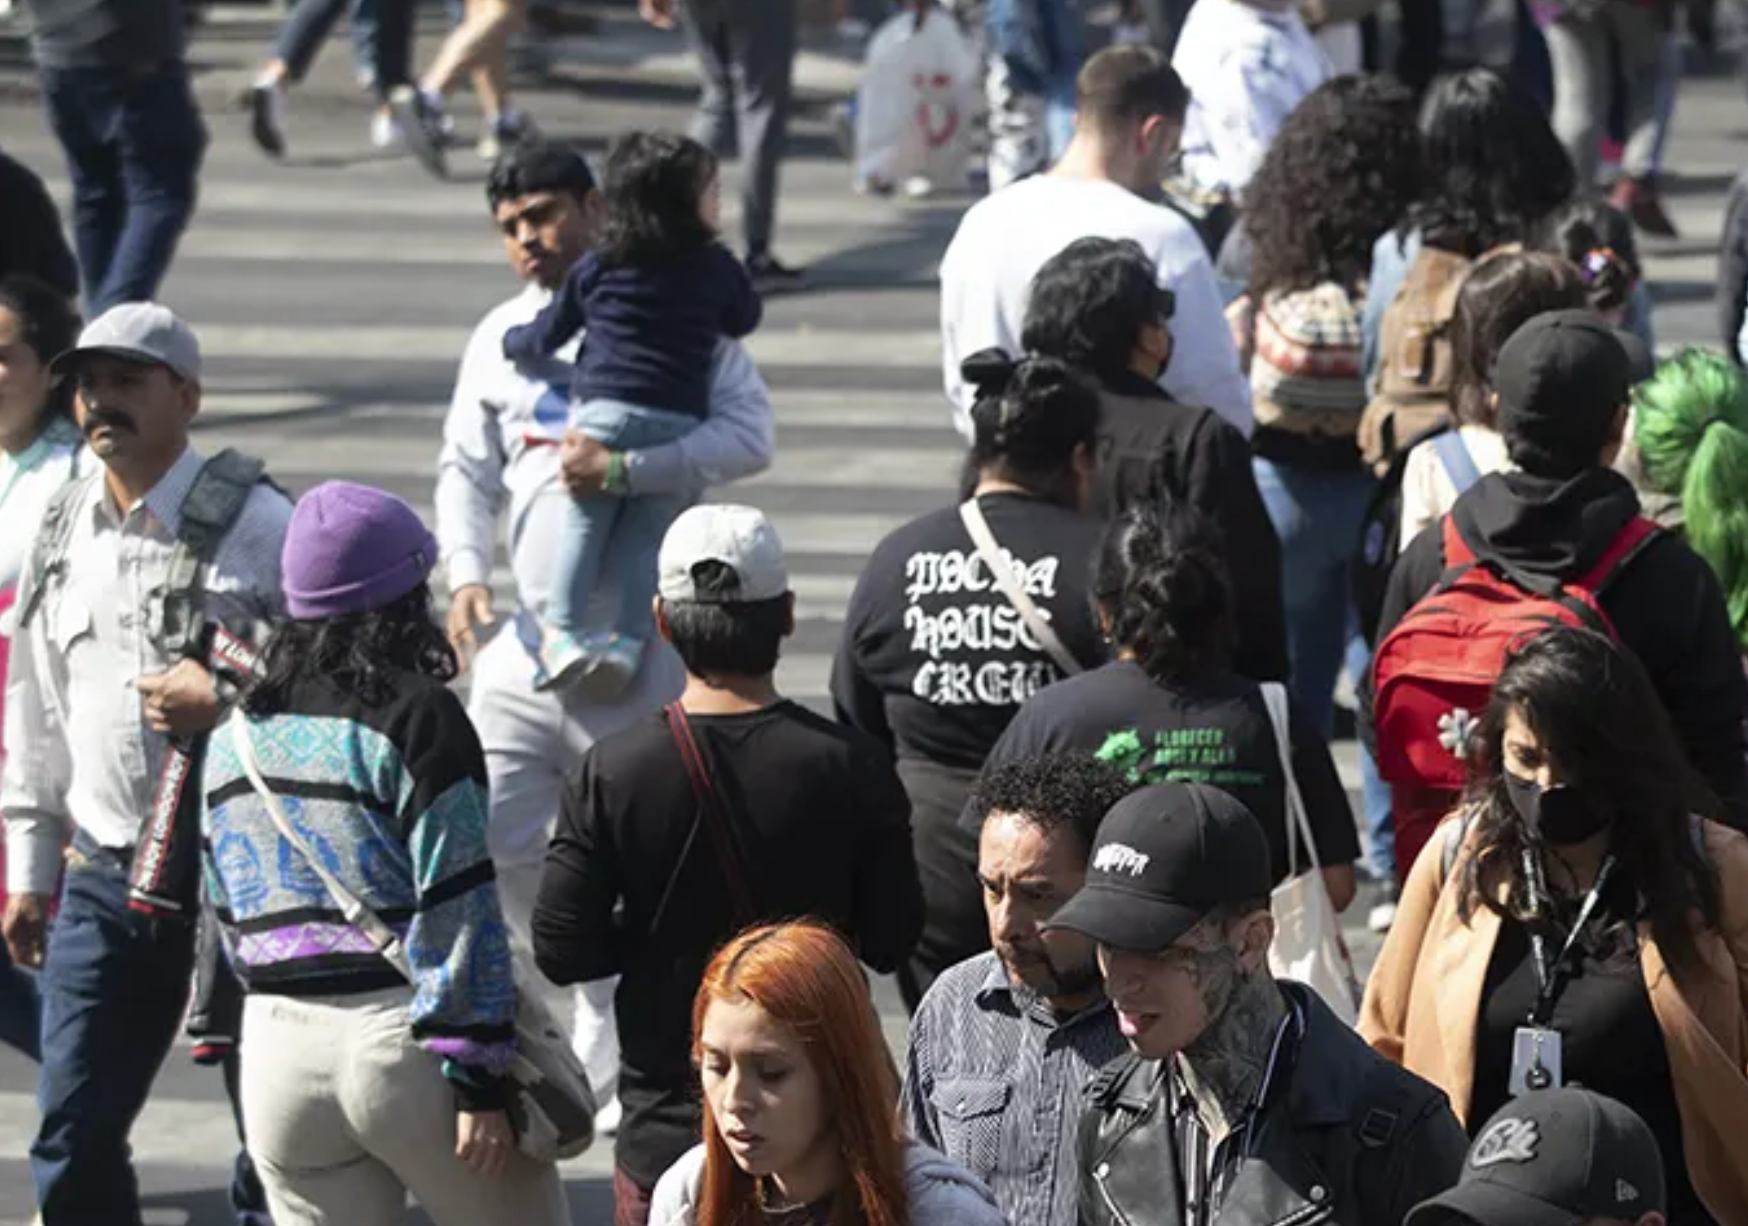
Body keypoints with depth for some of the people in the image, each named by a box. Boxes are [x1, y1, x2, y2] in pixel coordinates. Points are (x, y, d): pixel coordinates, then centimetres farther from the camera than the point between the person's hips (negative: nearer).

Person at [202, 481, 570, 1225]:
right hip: (404, 1046, -5)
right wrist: (479, 1077, -13)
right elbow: (458, 910, -14)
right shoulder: (415, 718, -10)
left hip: (280, 1052, 6)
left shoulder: (236, 733, 9)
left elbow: (226, 913, 15)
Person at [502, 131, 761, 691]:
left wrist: (511, 343, 38)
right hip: (679, 421, 0)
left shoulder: (598, 268, 8)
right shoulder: (717, 268, 6)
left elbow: (548, 334, 17)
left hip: (604, 409, 0)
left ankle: (561, 630, -1)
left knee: (584, 522, 6)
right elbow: (744, 320, 23)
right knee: (645, 538, 5)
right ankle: (629, 637, -5)